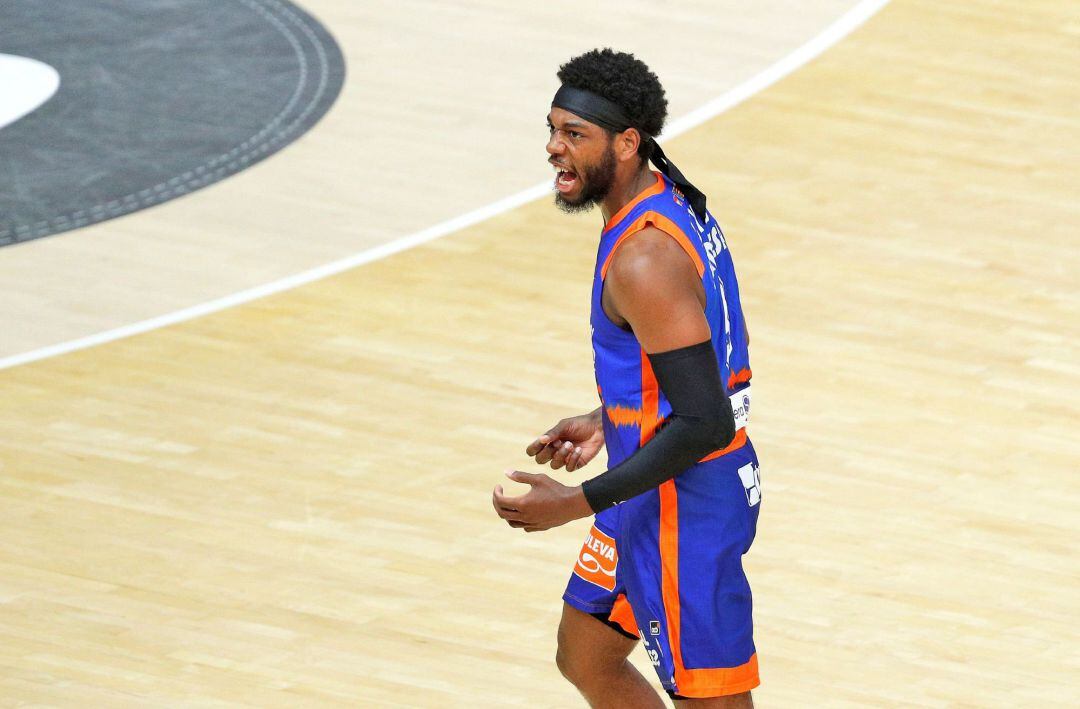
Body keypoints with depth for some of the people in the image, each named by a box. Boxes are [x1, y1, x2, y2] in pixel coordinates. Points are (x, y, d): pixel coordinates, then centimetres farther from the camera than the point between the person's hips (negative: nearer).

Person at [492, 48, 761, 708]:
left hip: (683, 507, -11)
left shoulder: (644, 258, -26)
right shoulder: (674, 204, 5)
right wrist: (608, 423, 18)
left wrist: (580, 502, -26)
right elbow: (697, 363, 18)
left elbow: (704, 425, -29)